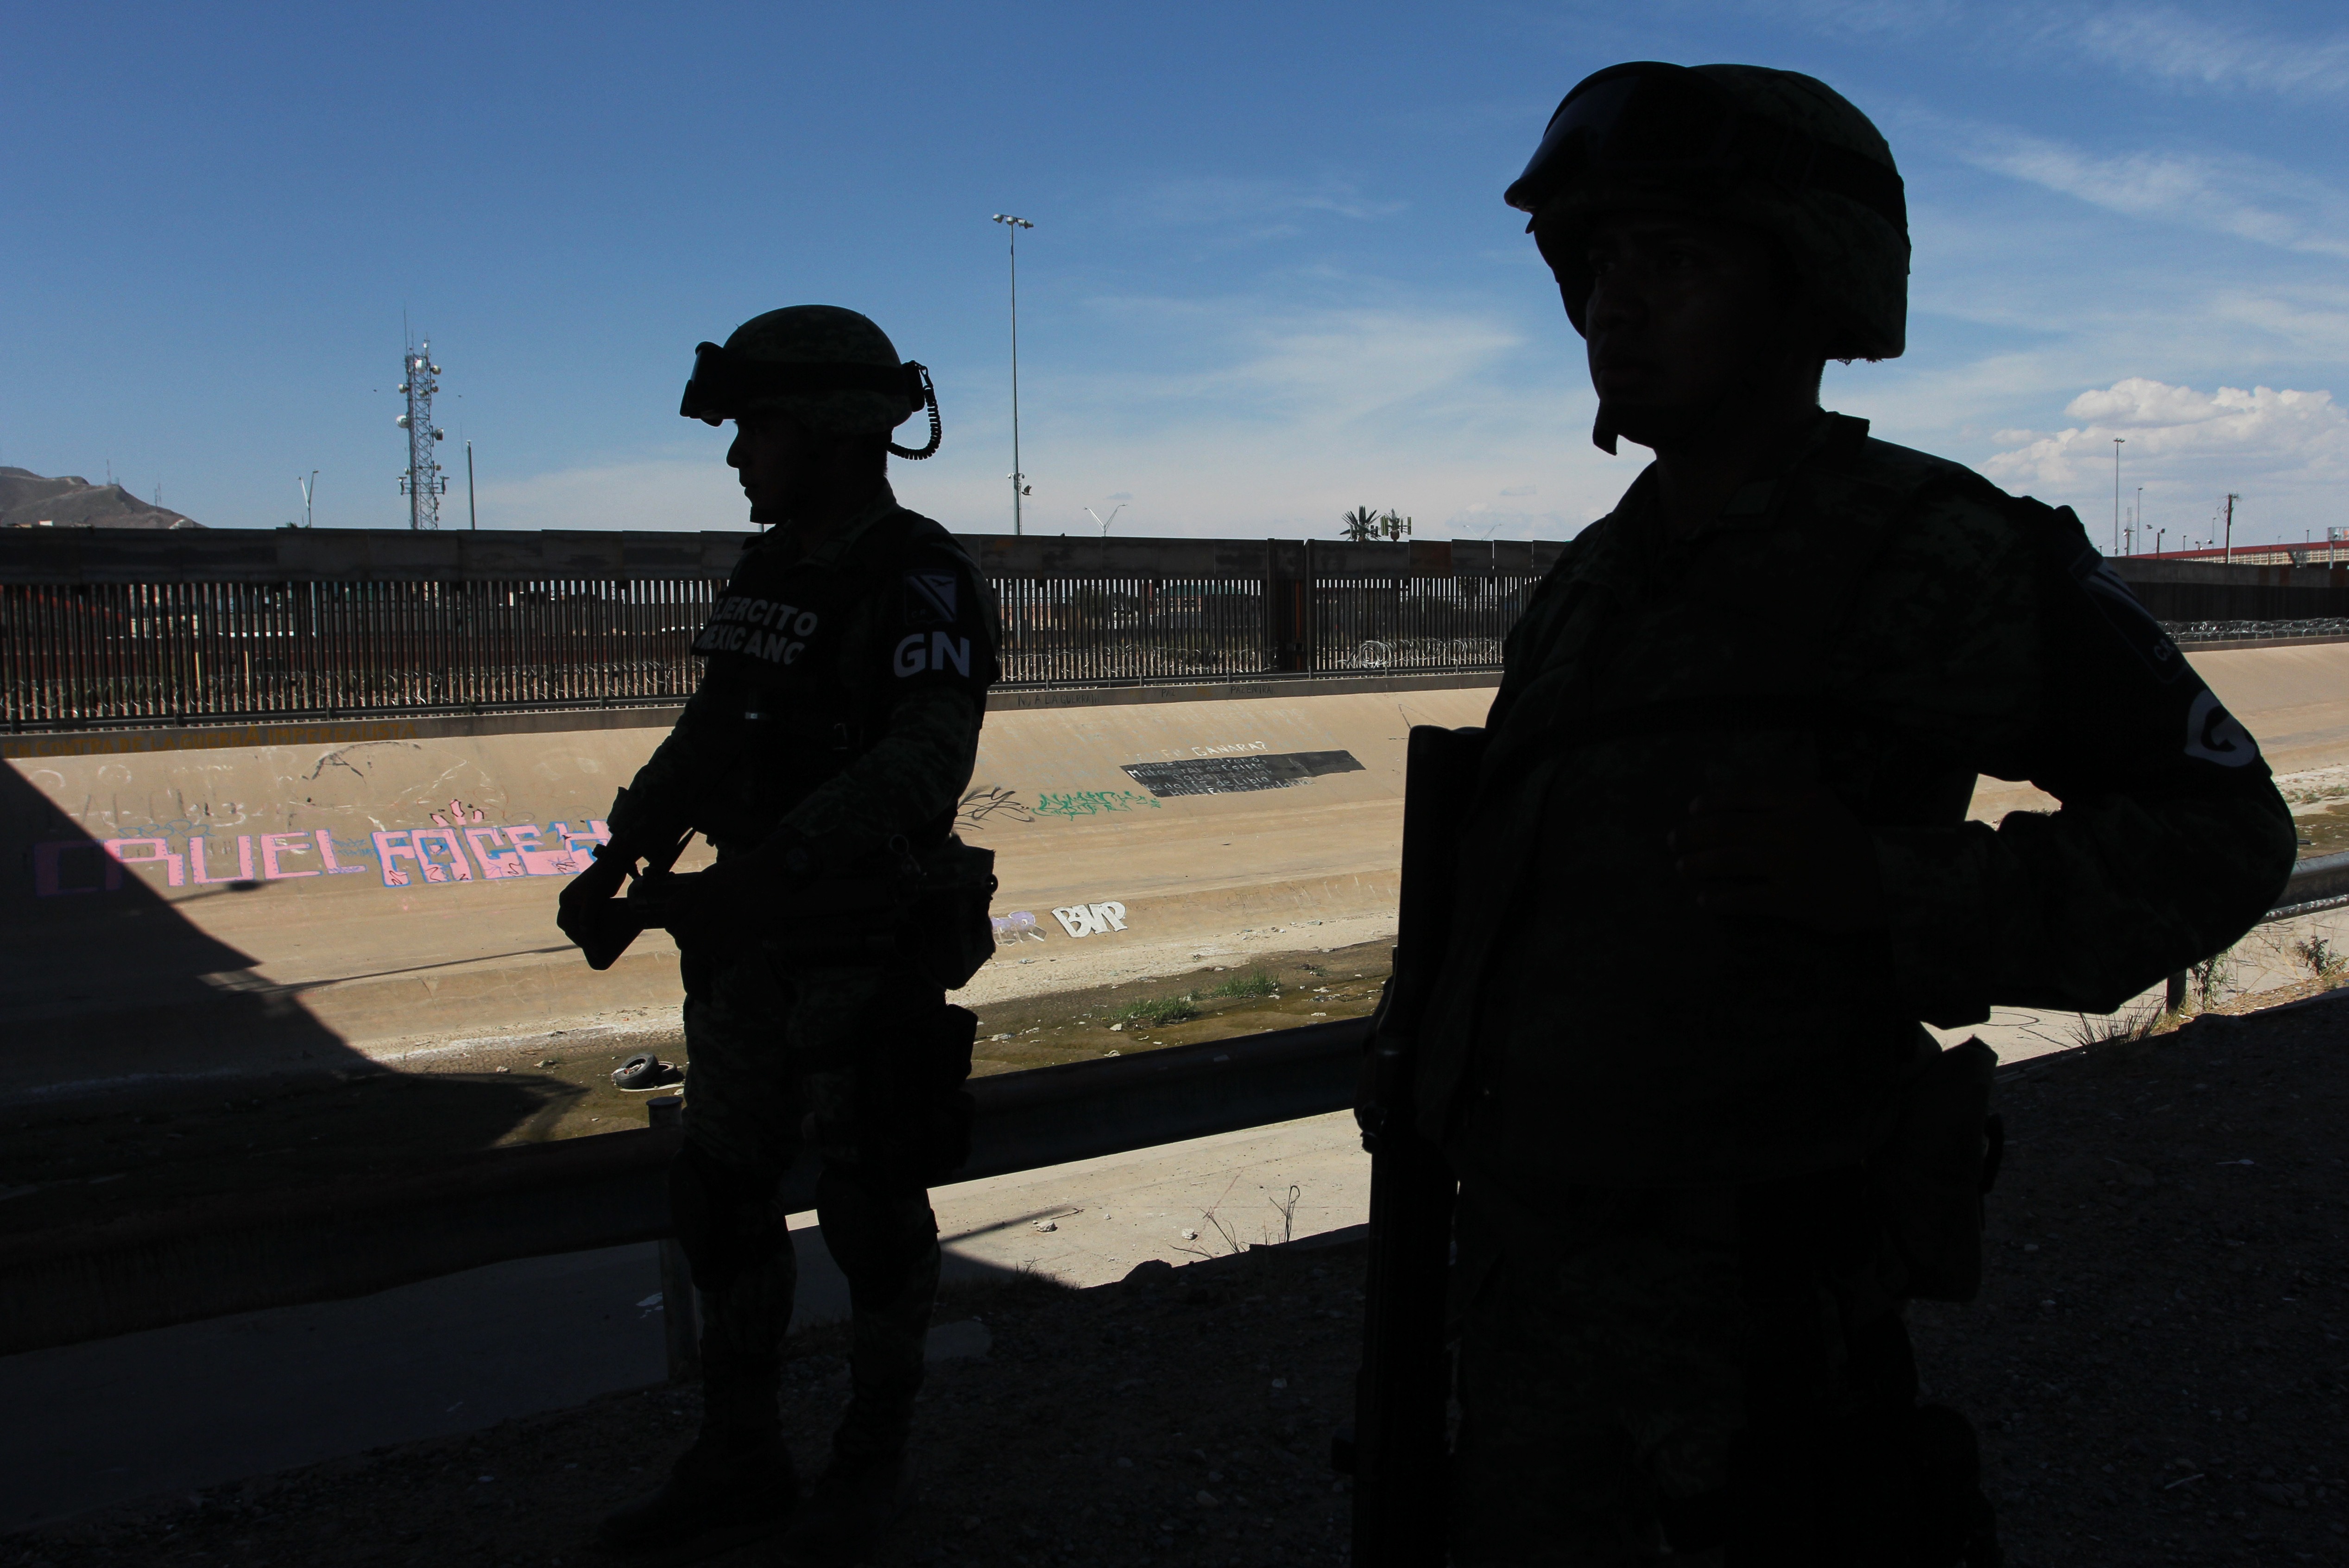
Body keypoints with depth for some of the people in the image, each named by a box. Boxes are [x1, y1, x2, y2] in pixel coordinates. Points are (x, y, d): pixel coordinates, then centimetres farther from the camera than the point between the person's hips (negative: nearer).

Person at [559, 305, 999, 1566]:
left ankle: (871, 1466, 26)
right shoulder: (764, 575, 10)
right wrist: (623, 851, 3)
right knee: (721, 1196, 13)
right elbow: (709, 740, 16)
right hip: (753, 944, 8)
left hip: (871, 953, -8)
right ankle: (740, 1463, 28)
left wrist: (771, 870, -38)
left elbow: (923, 765, -30)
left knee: (872, 1216, 7)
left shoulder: (921, 583, -17)